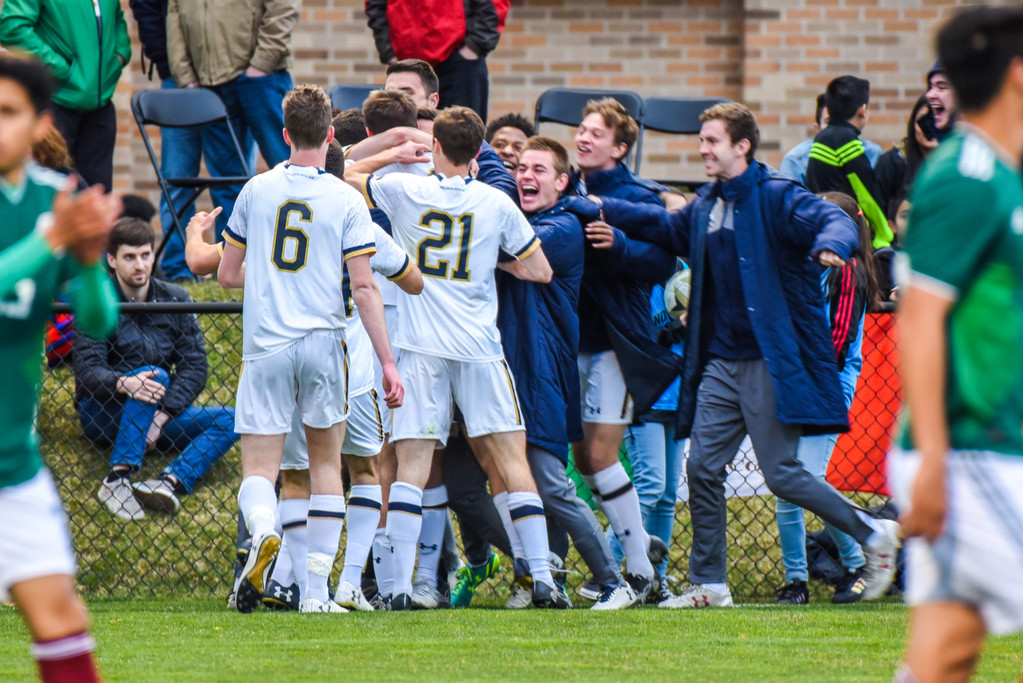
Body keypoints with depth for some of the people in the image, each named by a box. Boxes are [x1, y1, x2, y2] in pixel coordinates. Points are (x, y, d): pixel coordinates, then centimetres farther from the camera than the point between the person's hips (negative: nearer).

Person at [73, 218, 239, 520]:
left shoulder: (175, 299, 3)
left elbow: (195, 367, -4)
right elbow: (87, 370, -17)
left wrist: (161, 416, -20)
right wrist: (123, 384, -40)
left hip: (158, 414, 5)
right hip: (102, 413, -5)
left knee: (230, 420, -16)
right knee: (154, 375, -33)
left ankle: (170, 482, -39)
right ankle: (117, 480, -42)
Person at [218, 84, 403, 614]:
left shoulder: (256, 191, 4)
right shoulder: (347, 201, -1)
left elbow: (228, 274, 12)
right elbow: (363, 287, -5)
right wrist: (387, 362, -1)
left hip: (265, 344, 0)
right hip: (323, 343, 0)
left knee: (258, 466, 0)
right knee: (326, 461, 14)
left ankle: (263, 533, -34)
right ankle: (317, 589, 10)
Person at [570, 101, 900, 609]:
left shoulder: (776, 197, -9)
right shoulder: (706, 205, 14)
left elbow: (835, 220, -23)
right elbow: (666, 227, 33)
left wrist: (829, 245, -47)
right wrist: (599, 210, 29)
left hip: (771, 362, -8)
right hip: (720, 362, 8)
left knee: (782, 474, -9)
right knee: (703, 468, 3)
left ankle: (873, 534, 8)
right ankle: (708, 584, 11)